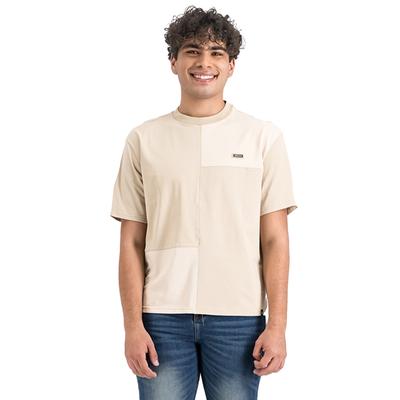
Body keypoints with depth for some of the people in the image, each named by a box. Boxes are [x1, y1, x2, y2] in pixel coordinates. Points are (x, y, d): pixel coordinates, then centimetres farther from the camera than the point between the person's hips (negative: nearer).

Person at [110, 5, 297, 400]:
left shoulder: (264, 137, 4)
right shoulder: (143, 139, 5)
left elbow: (274, 240, 2)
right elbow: (132, 242, 5)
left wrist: (277, 325, -4)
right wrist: (133, 326, -2)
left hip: (238, 318, 0)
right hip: (163, 317, 1)